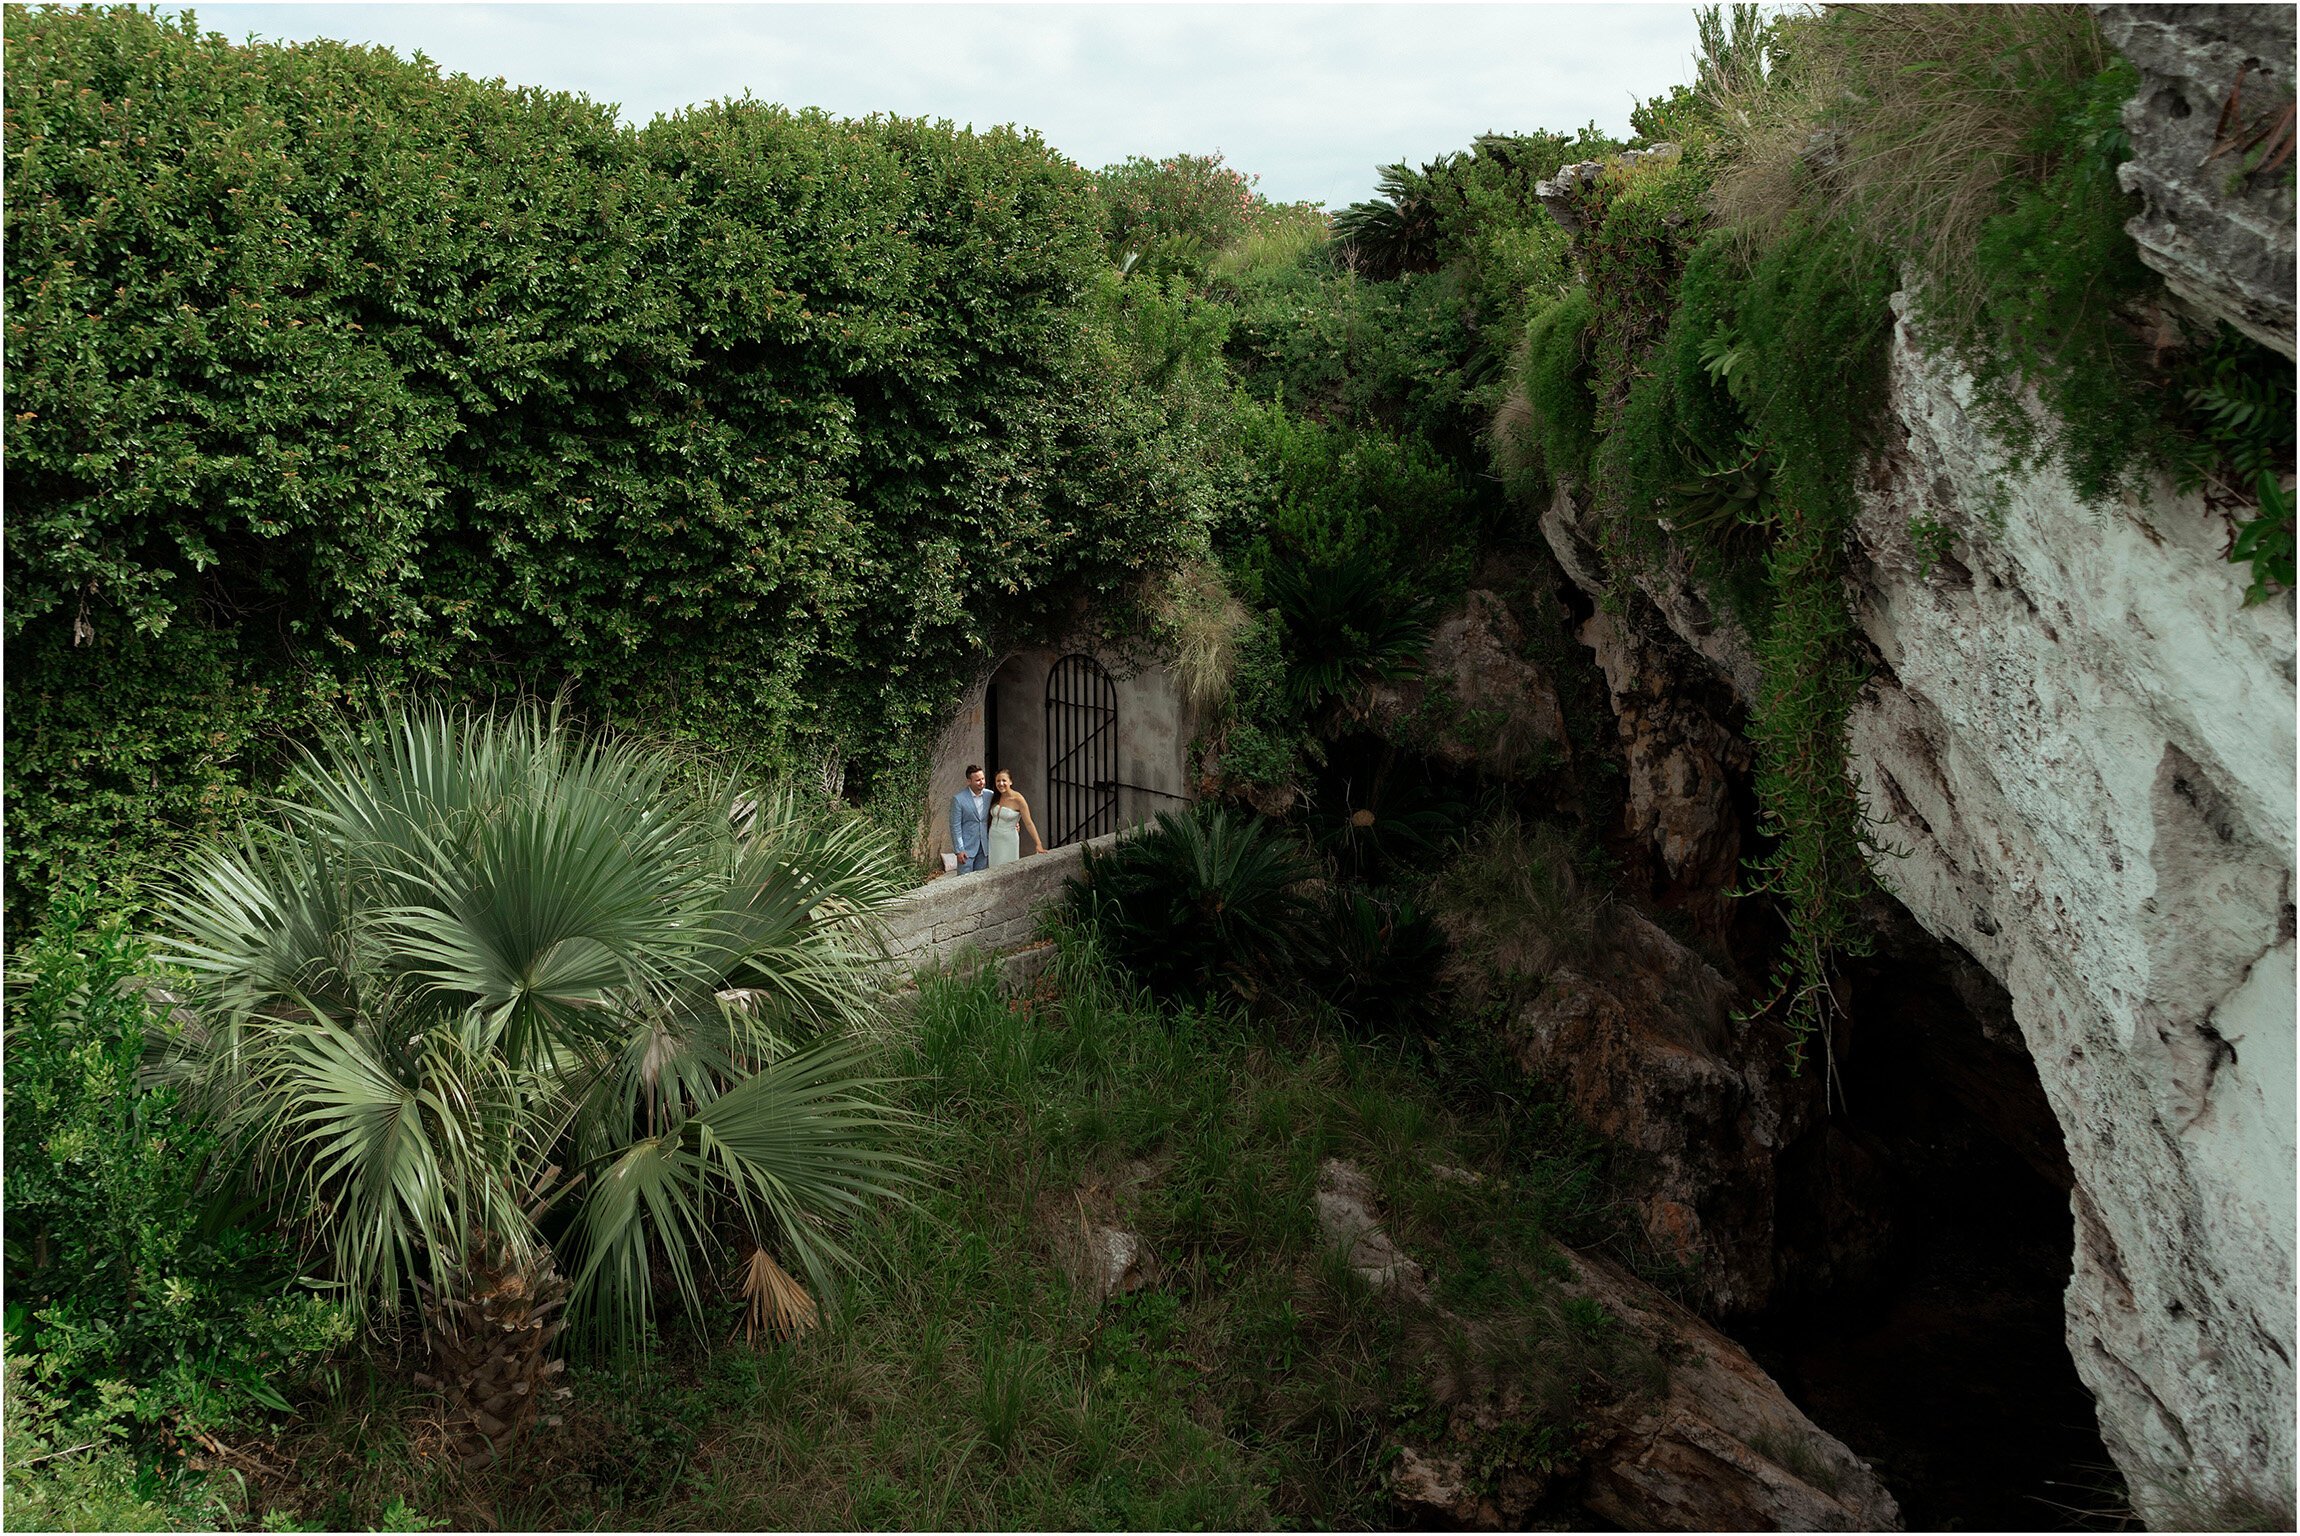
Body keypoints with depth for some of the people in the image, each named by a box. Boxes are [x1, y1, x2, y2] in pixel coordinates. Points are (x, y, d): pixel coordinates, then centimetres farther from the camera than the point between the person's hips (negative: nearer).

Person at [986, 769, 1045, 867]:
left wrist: (1038, 844, -18)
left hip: (1008, 840, -5)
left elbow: (1028, 823, -16)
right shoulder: (995, 797, 0)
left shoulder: (1017, 799, -16)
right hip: (993, 838, 5)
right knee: (995, 868, 7)